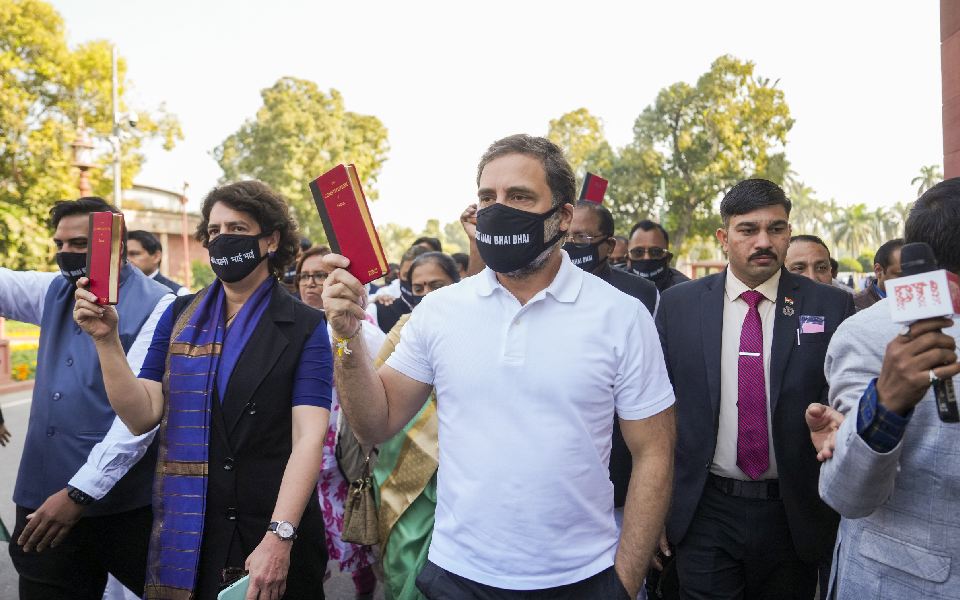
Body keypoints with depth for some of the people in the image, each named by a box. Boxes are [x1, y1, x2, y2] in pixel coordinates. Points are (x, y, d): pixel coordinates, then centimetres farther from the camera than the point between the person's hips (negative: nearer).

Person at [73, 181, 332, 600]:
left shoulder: (303, 326, -7)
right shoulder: (179, 316, 4)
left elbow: (309, 438, -15)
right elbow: (142, 416, -2)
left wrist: (279, 537, -24)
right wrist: (107, 340, -13)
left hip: (273, 525, -3)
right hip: (186, 531, 3)